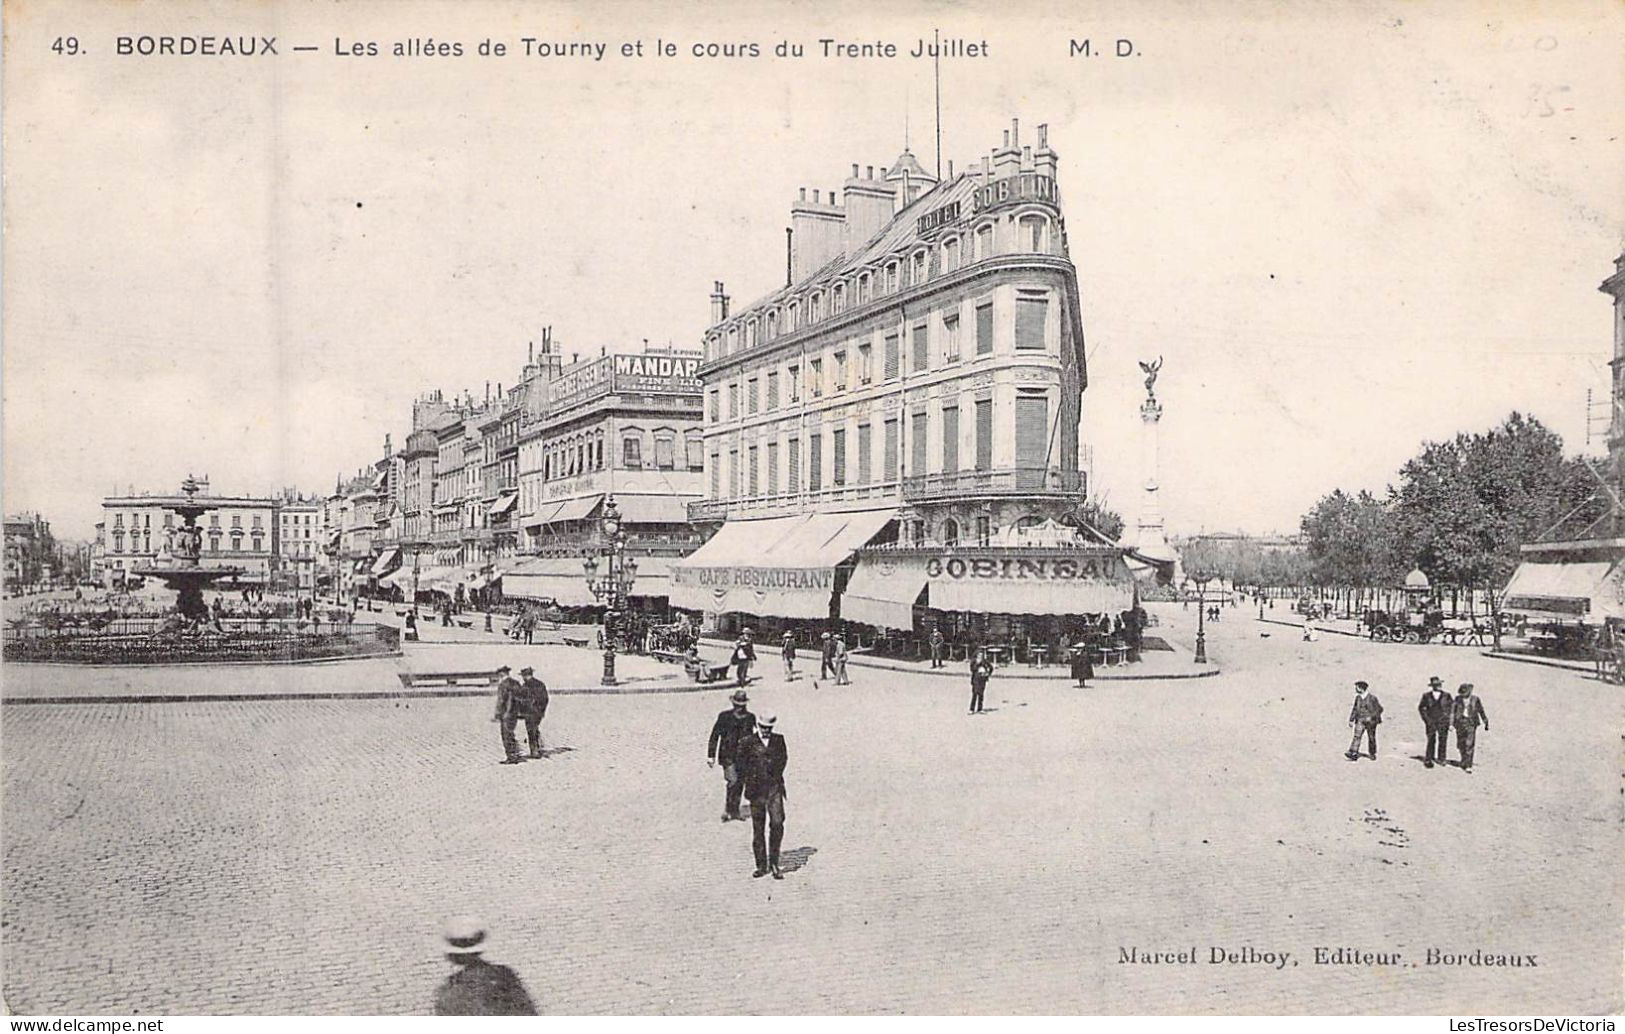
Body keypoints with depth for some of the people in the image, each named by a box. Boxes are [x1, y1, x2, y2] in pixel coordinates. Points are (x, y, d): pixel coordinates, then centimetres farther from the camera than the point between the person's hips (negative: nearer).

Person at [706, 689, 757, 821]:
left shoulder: (750, 718, 4)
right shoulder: (724, 717, -4)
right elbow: (714, 736, 0)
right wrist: (711, 756, -3)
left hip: (743, 756, 4)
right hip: (728, 755, -3)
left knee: (740, 783, 6)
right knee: (733, 781, -15)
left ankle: (735, 811, 20)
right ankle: (726, 811, -5)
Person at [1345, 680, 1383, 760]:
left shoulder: (1372, 697, -10)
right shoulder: (1357, 698, 5)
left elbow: (1379, 709, -8)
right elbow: (1355, 709, 10)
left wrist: (1371, 717, -17)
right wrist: (1351, 720, 4)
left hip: (1370, 721, -3)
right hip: (1360, 721, 3)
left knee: (1371, 738, 9)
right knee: (1357, 736, -11)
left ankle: (1373, 754, 28)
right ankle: (1353, 754, -20)